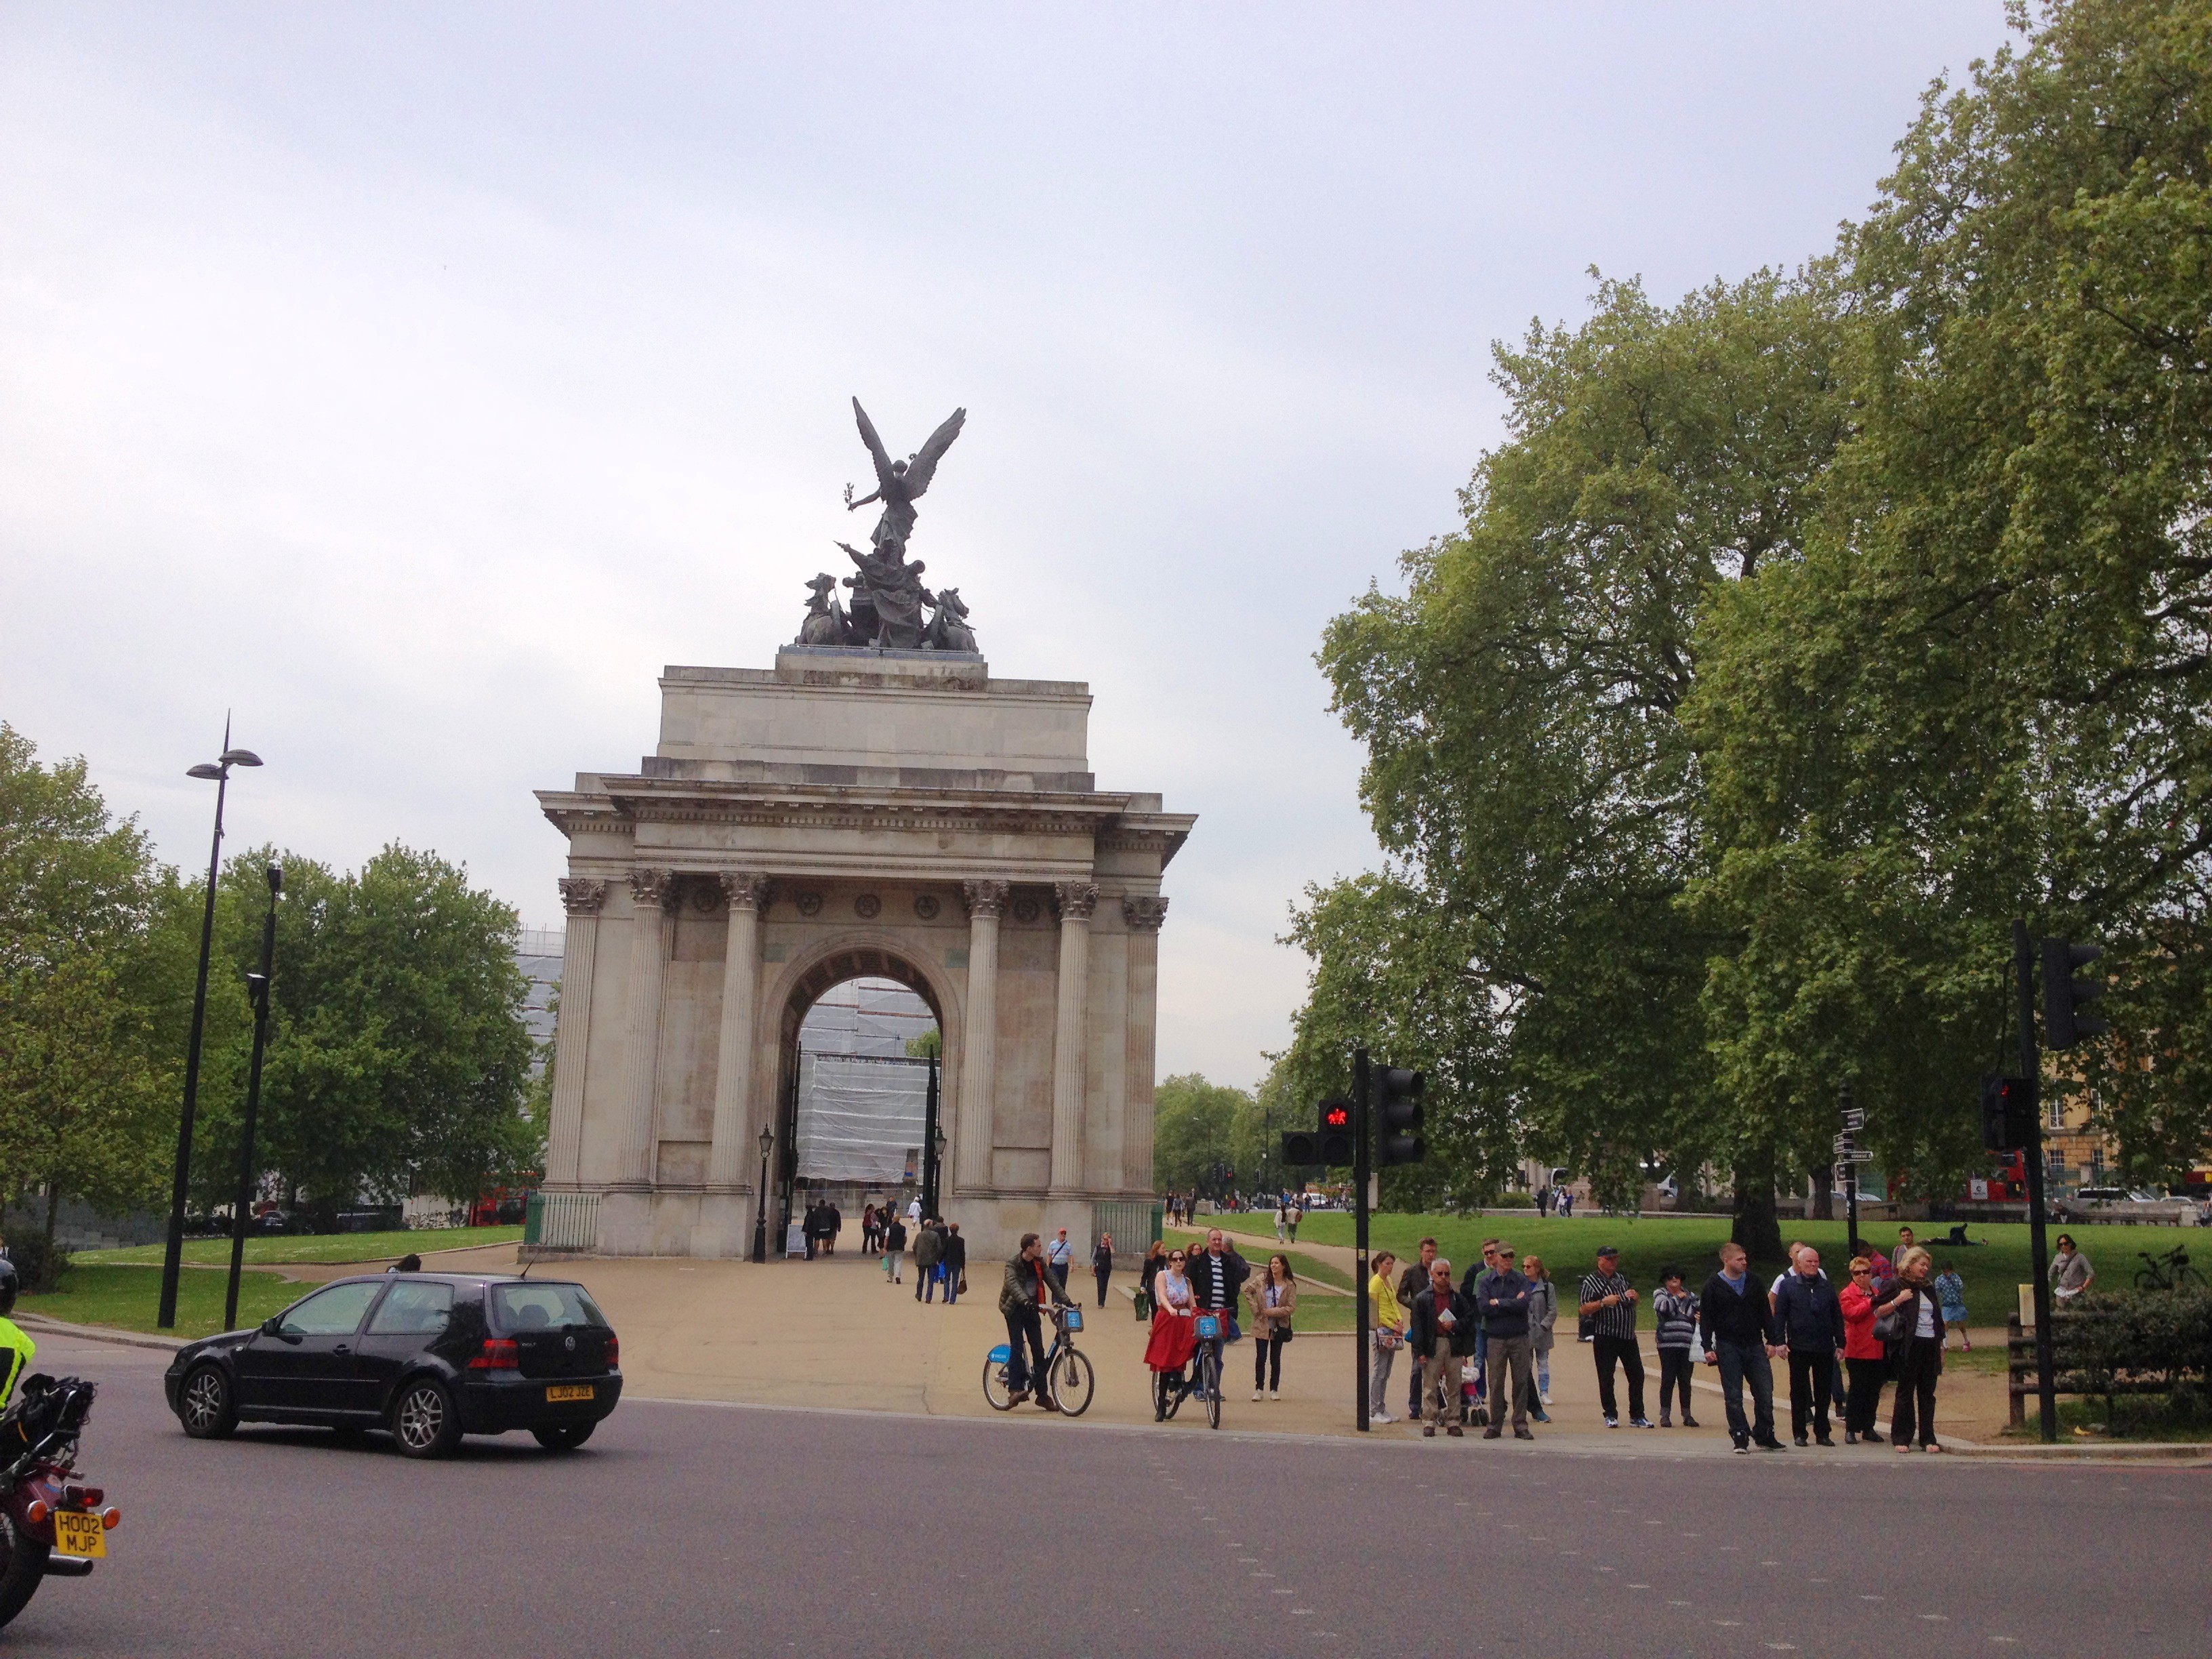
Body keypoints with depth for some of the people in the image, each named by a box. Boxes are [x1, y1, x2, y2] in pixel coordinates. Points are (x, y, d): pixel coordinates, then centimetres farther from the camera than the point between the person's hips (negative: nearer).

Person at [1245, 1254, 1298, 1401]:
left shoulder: (1290, 1286, -5)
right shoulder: (1262, 1281, 0)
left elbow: (1291, 1307, -9)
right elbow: (1247, 1290, 12)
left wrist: (1272, 1312, -16)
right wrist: (1255, 1308, 0)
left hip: (1279, 1327, -1)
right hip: (1262, 1325, 1)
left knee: (1275, 1359, 8)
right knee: (1261, 1358, 0)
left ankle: (1274, 1390, 15)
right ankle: (1259, 1389, 6)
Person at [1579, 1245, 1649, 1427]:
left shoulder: (1621, 1279, 16)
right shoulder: (1591, 1281, -2)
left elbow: (1633, 1305, 26)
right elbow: (1584, 1309, -9)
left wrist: (1633, 1297, 3)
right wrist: (1604, 1302, -22)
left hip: (1628, 1335, 6)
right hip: (1605, 1336, -6)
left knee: (1637, 1375, 6)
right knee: (1606, 1378, -1)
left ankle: (1637, 1416, 14)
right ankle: (1611, 1416, 9)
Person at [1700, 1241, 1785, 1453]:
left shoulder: (1753, 1283, 9)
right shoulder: (1713, 1287, -1)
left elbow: (1766, 1313, 13)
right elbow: (1706, 1319, -1)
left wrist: (1772, 1340, 6)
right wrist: (1708, 1348, -8)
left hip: (1755, 1346, 3)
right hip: (1729, 1348, -3)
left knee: (1765, 1393, 2)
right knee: (1733, 1397, 0)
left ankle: (1765, 1436, 14)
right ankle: (1740, 1438, 7)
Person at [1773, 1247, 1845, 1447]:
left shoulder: (1827, 1287, 11)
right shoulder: (1788, 1285, 1)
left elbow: (1837, 1317, 13)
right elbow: (1779, 1315, -2)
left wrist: (1840, 1343, 7)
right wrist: (1780, 1341, -10)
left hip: (1825, 1348, 3)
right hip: (1799, 1348, -3)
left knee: (1823, 1392, 8)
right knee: (1799, 1392, 5)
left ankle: (1822, 1433, 16)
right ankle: (1799, 1433, 12)